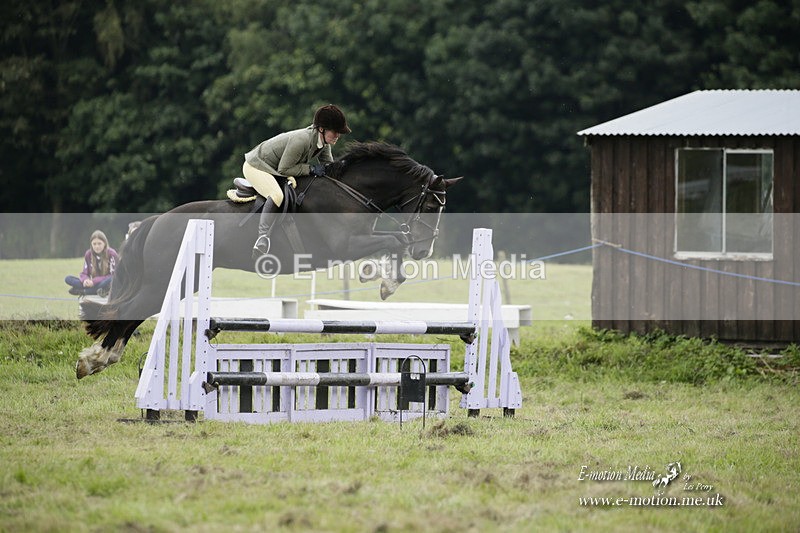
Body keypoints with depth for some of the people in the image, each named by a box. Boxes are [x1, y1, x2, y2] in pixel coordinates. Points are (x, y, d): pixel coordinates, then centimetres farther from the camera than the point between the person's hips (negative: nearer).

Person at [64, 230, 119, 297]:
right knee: (68, 279, -13)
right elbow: (84, 273, 4)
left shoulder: (111, 254, -11)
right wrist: (85, 280, -22)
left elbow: (113, 275, -14)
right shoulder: (88, 254, 1)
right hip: (93, 283, 4)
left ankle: (81, 291, -26)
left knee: (111, 280, -41)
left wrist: (94, 281, -24)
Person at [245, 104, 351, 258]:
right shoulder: (301, 140, -33)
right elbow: (283, 169, -28)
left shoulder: (323, 142, -5)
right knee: (276, 195, -32)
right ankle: (262, 238, -44)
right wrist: (311, 169, -27)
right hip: (255, 166, -10)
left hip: (274, 169, 10)